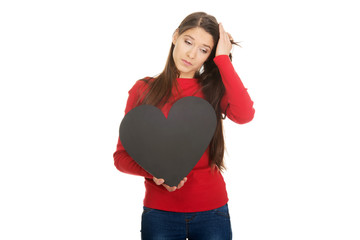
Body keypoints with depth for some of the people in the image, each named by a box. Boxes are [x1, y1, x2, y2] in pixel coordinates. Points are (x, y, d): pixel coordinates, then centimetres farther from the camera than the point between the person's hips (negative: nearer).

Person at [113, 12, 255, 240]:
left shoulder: (214, 89, 3)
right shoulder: (143, 90, 1)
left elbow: (244, 115, -20)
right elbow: (122, 155, 0)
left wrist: (223, 59, -12)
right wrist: (153, 172, -19)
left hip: (212, 211, 1)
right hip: (160, 211, 0)